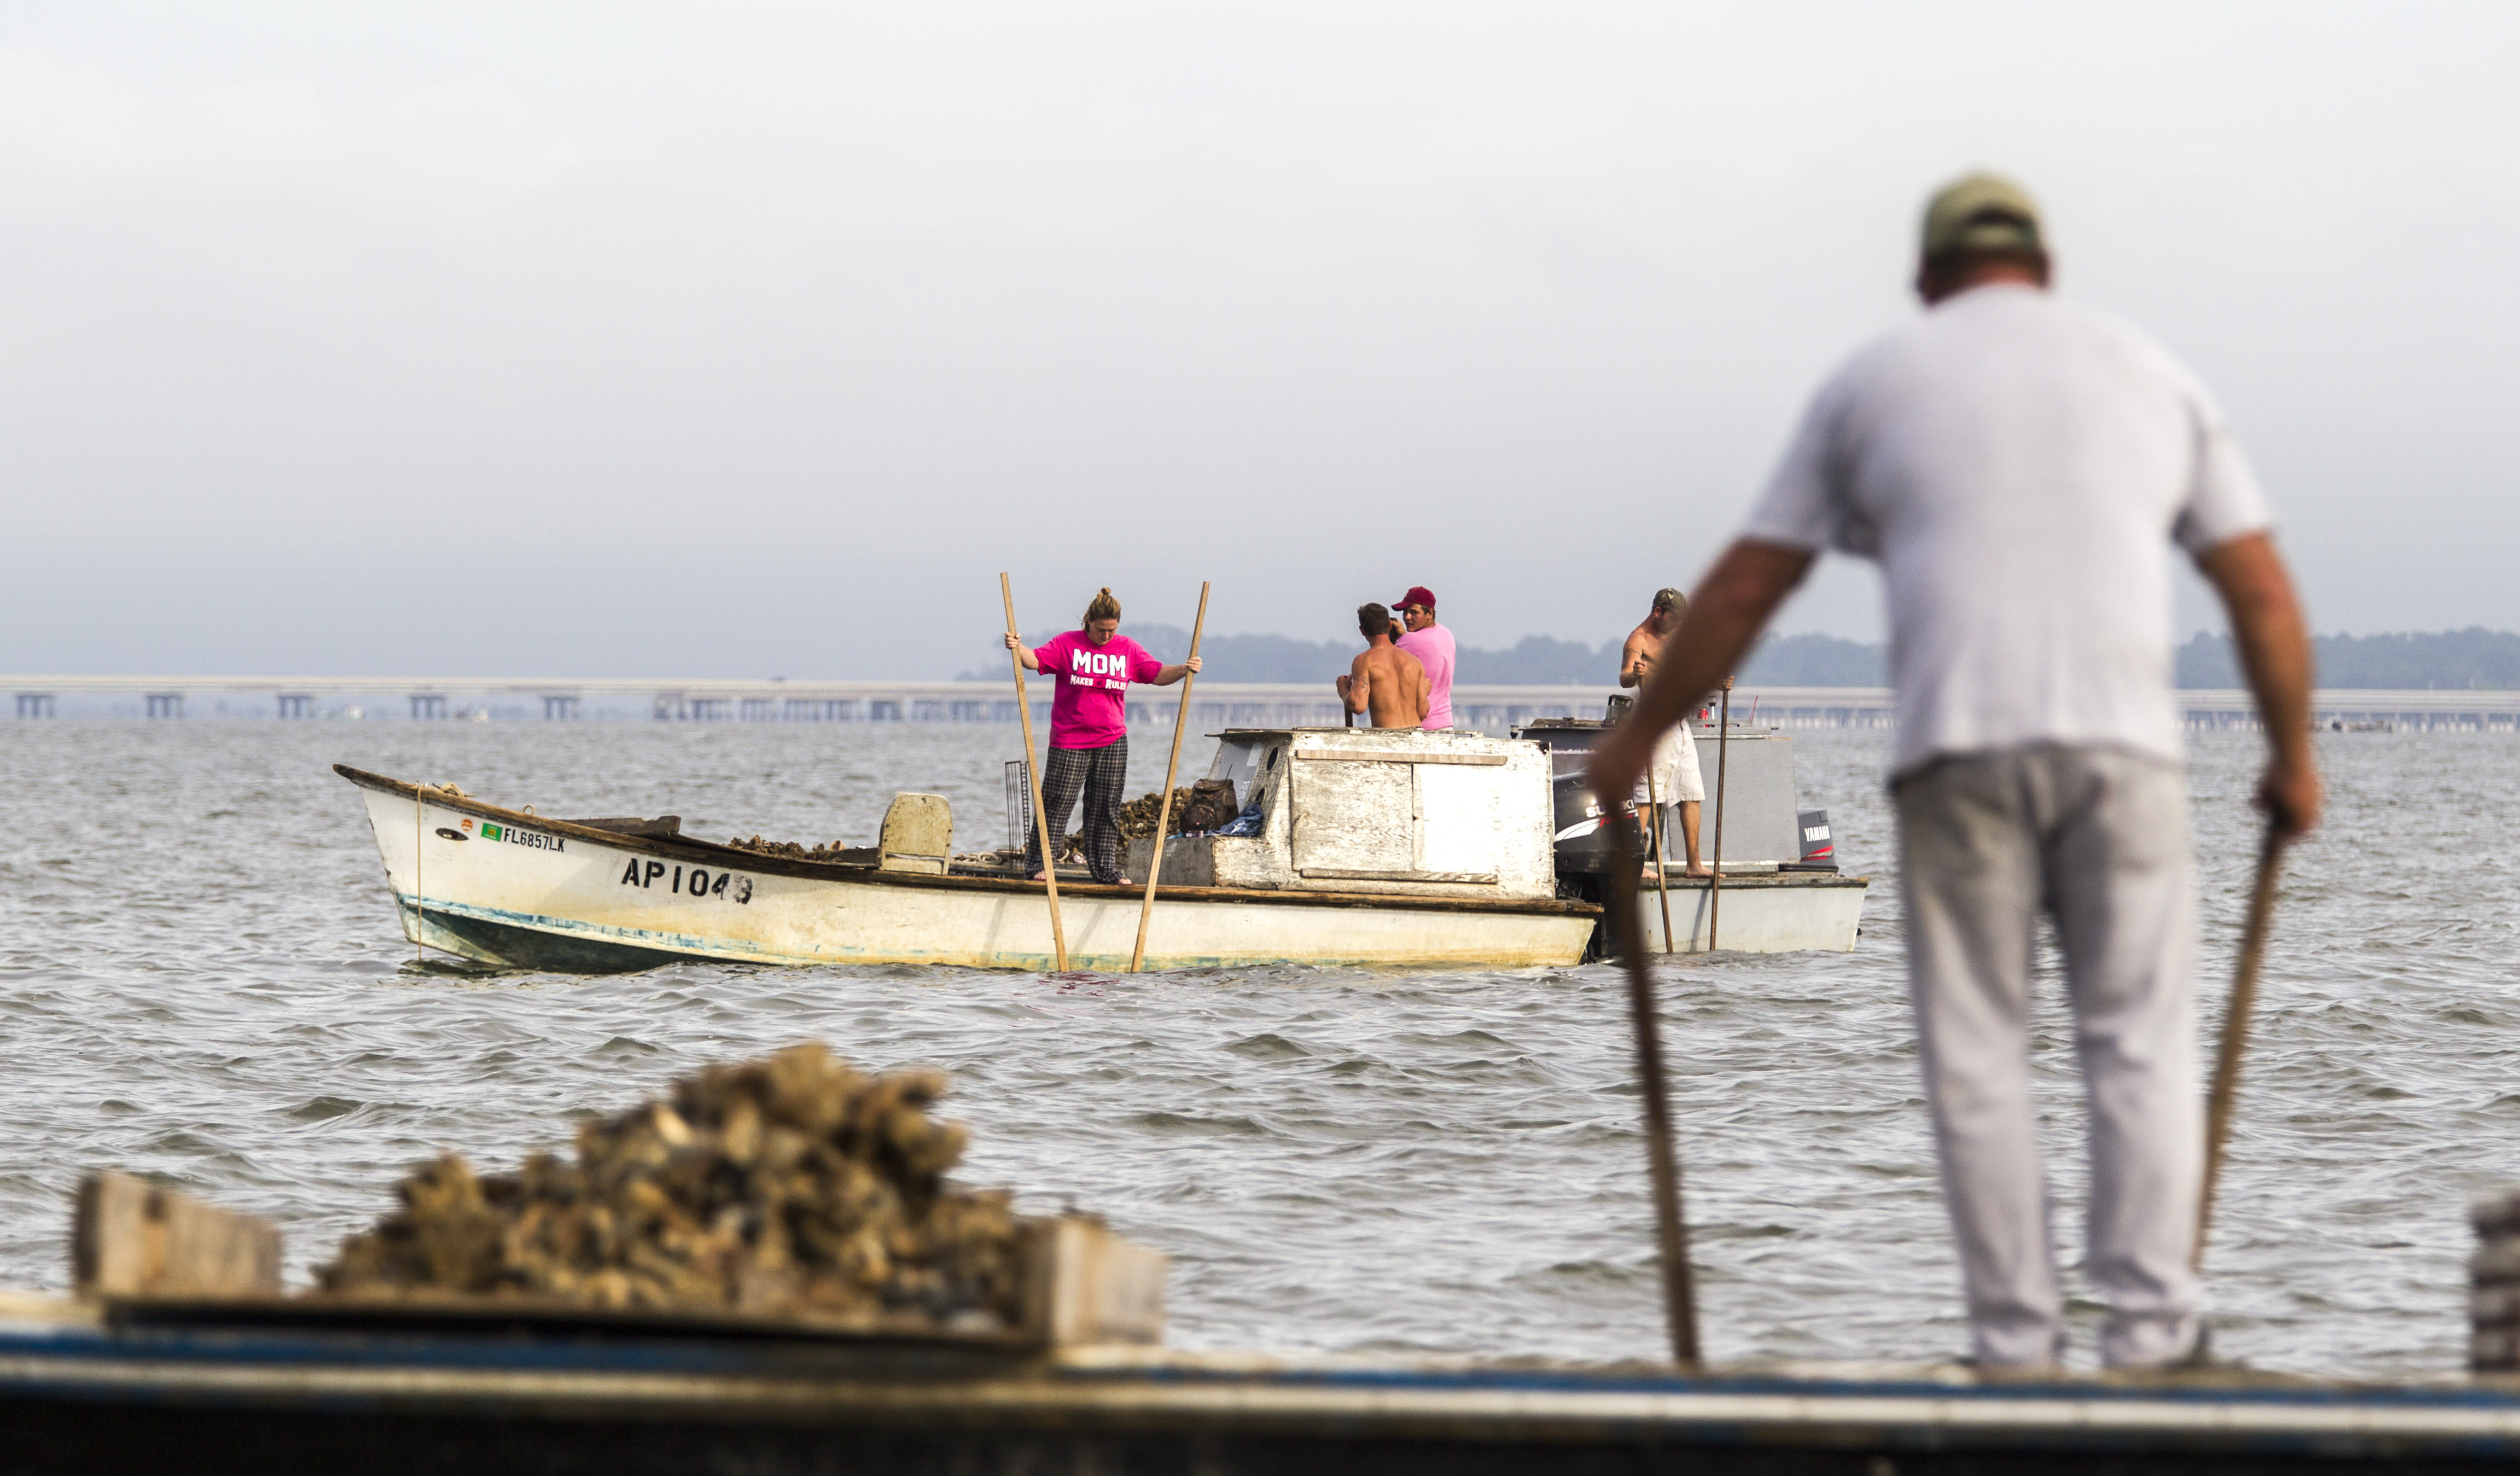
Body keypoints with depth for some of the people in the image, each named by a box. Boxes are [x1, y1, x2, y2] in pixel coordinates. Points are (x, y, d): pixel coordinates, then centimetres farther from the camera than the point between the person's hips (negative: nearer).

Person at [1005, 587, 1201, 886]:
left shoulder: (1128, 650, 7)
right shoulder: (1067, 644, -2)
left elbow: (1158, 674, 7)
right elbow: (1036, 660, -12)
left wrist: (1183, 670, -11)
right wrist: (1018, 649, -32)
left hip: (1112, 742, 3)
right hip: (1070, 742, -3)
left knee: (1107, 809, 6)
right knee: (1057, 804, -3)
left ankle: (1106, 870, 11)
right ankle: (1038, 865, 3)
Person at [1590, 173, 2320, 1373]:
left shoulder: (1874, 382, 15)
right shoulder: (2147, 374, 18)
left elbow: (1742, 590, 15)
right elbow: (2263, 594, 15)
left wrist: (1638, 737, 24)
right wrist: (2293, 757, 27)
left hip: (1957, 750, -1)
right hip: (2121, 744, 1)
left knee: (1976, 1053, 4)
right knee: (2139, 1042, 4)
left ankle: (2014, 1340, 1)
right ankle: (2150, 1329, -2)